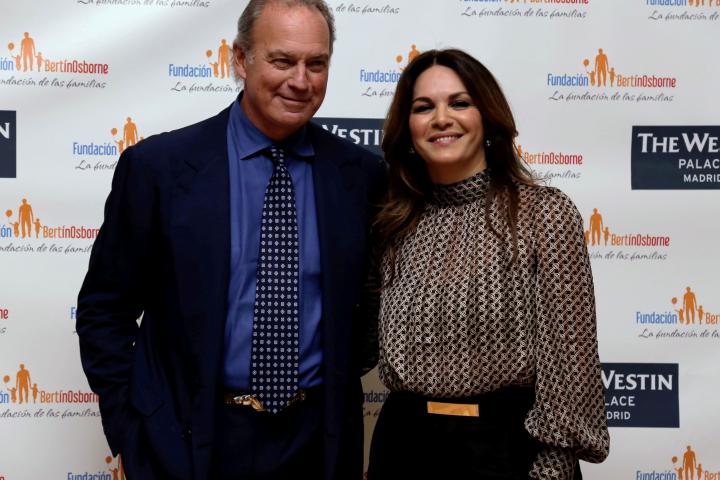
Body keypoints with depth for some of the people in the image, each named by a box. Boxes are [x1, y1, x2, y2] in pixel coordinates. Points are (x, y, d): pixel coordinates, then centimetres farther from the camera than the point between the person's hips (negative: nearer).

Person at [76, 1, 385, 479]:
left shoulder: (361, 173, -4)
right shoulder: (157, 166, -9)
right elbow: (105, 310, -3)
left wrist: (341, 390, 1)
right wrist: (133, 432, -6)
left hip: (320, 438, 2)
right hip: (190, 440, -1)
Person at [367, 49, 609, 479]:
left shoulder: (545, 213, -9)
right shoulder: (398, 224, 5)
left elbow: (568, 358, -10)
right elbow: (392, 345, 11)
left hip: (505, 445, -4)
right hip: (401, 441, 4)